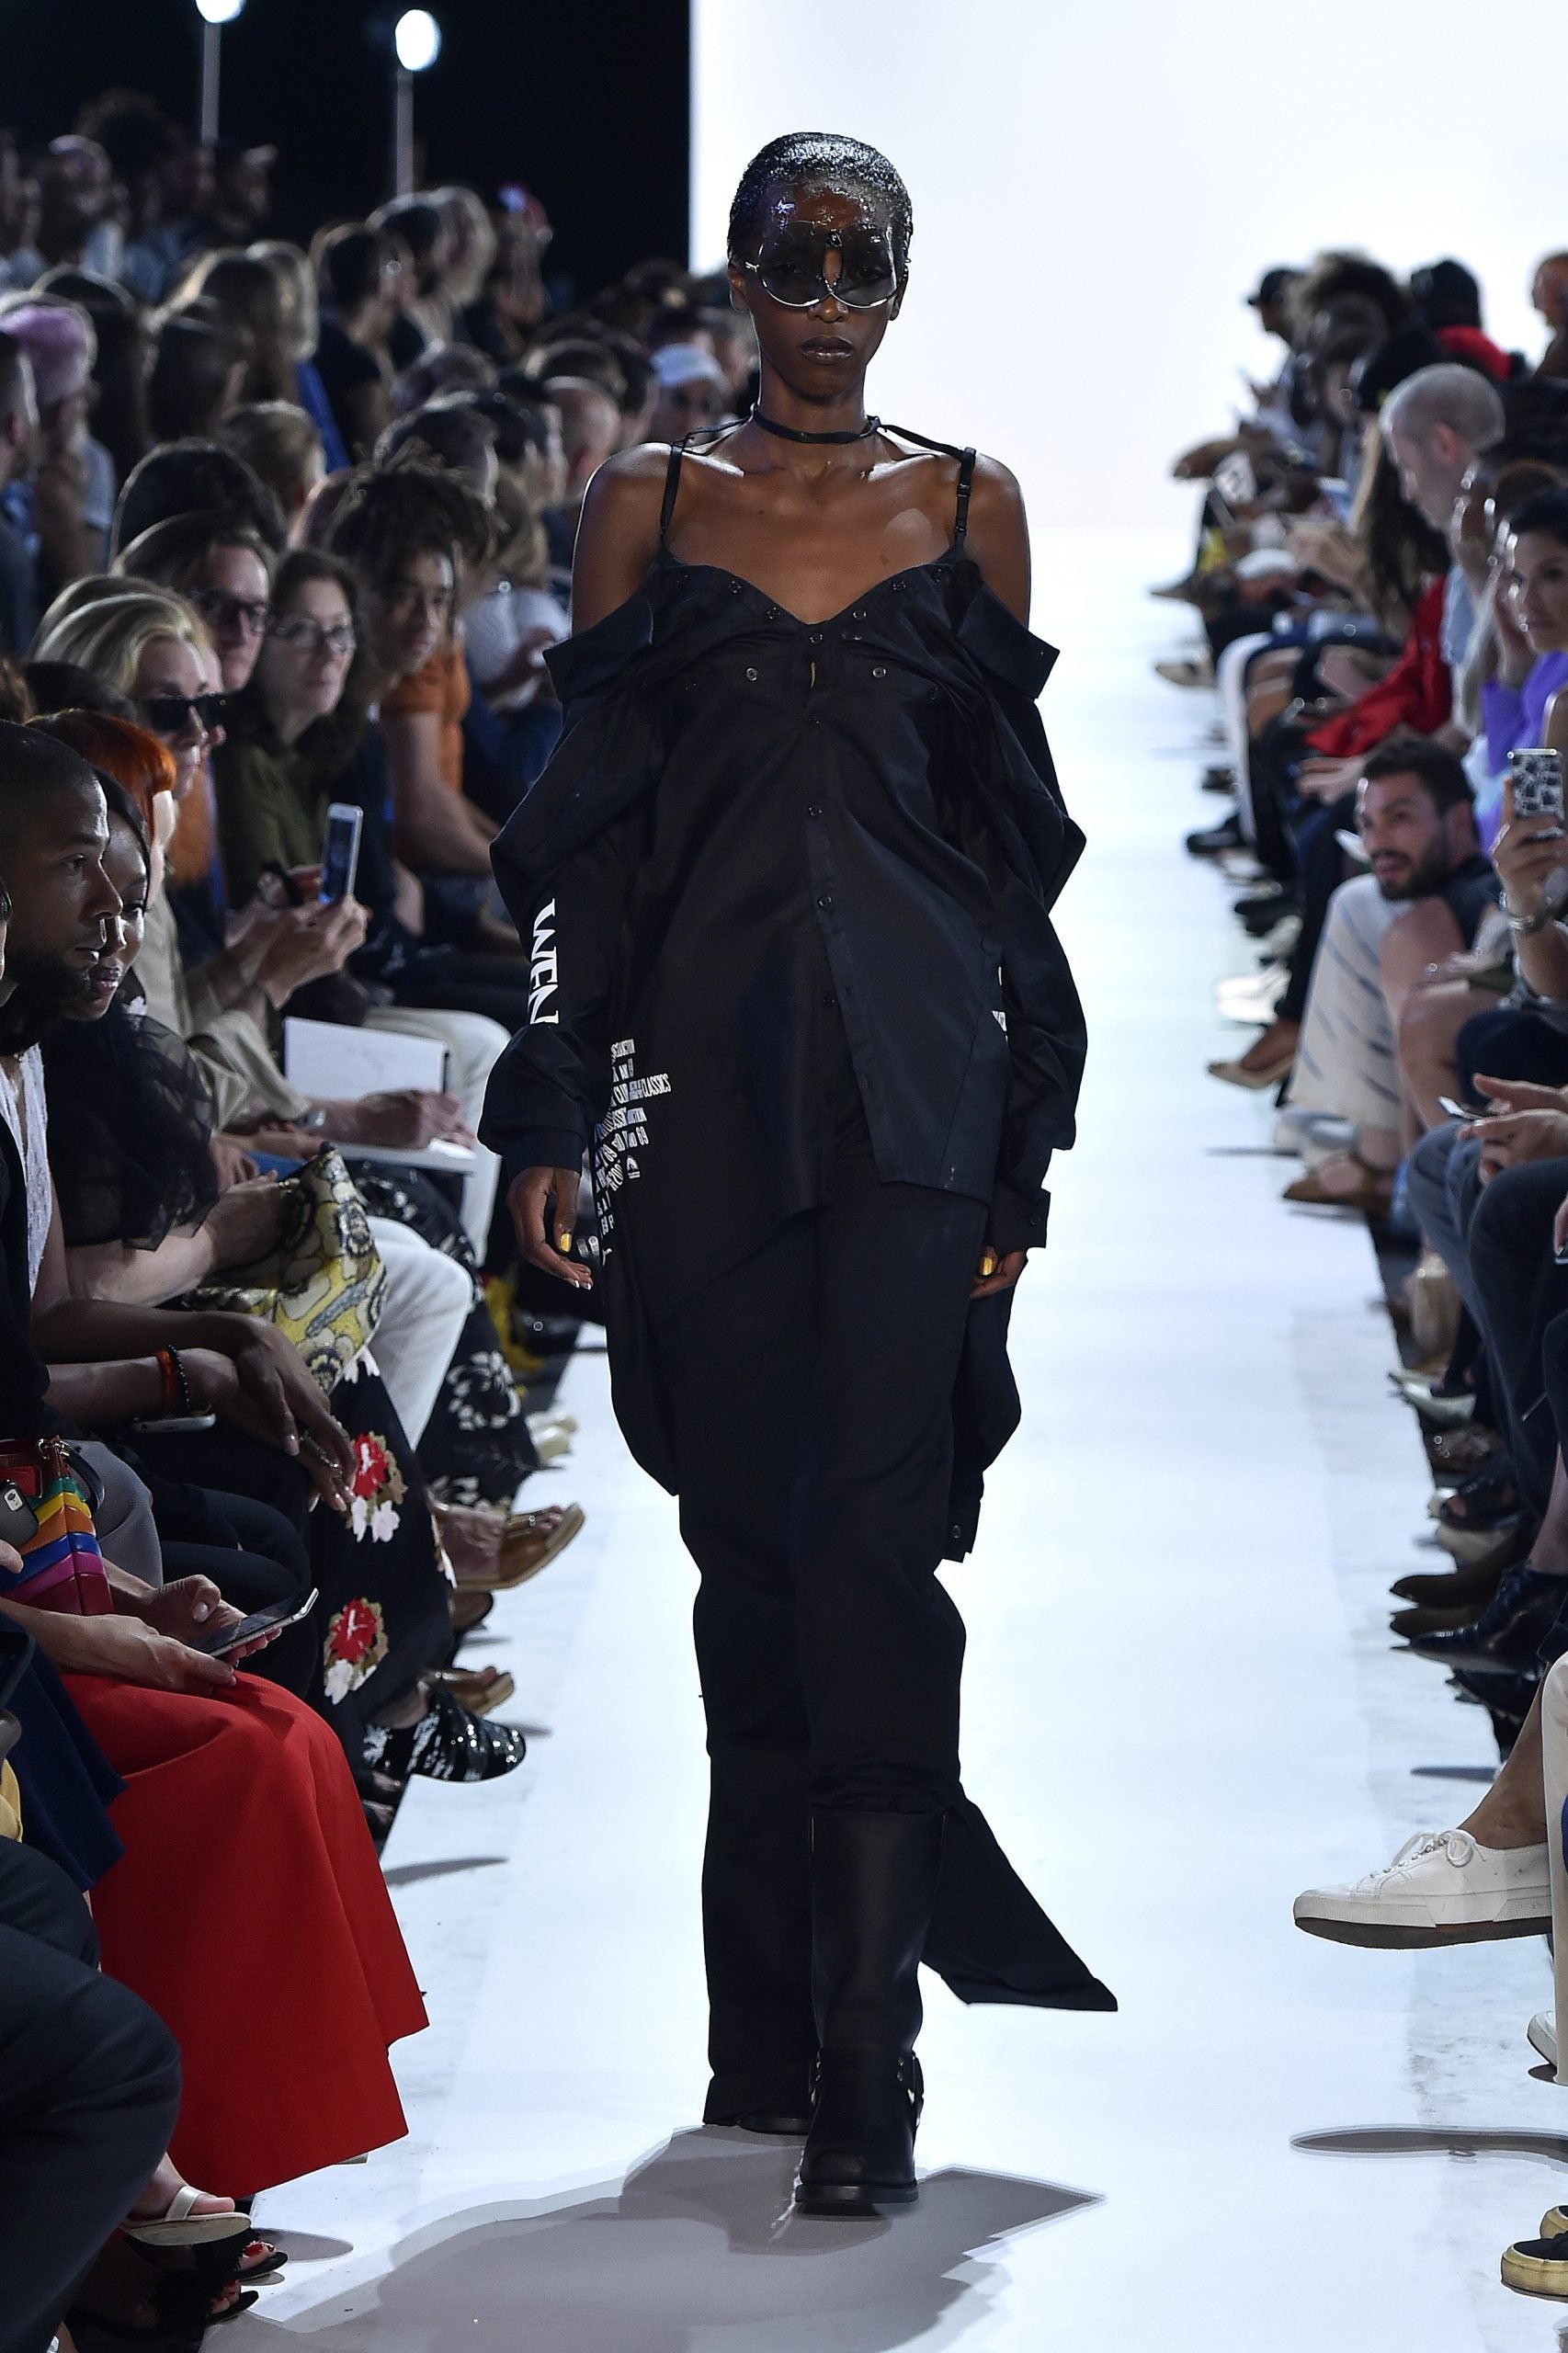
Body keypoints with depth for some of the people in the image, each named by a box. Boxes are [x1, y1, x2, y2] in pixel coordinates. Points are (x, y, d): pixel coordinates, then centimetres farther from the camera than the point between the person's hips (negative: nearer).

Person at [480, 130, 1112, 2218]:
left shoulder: (967, 506, 8)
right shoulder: (650, 502, 9)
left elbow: (1018, 831, 9)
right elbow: (589, 821, 8)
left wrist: (1027, 1135, 5)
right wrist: (550, 1111, 0)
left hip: (911, 1059, -1)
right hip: (706, 1062, 1)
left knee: (873, 1527, -10)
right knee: (747, 1531, 4)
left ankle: (868, 2065, -11)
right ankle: (769, 2024, 15)